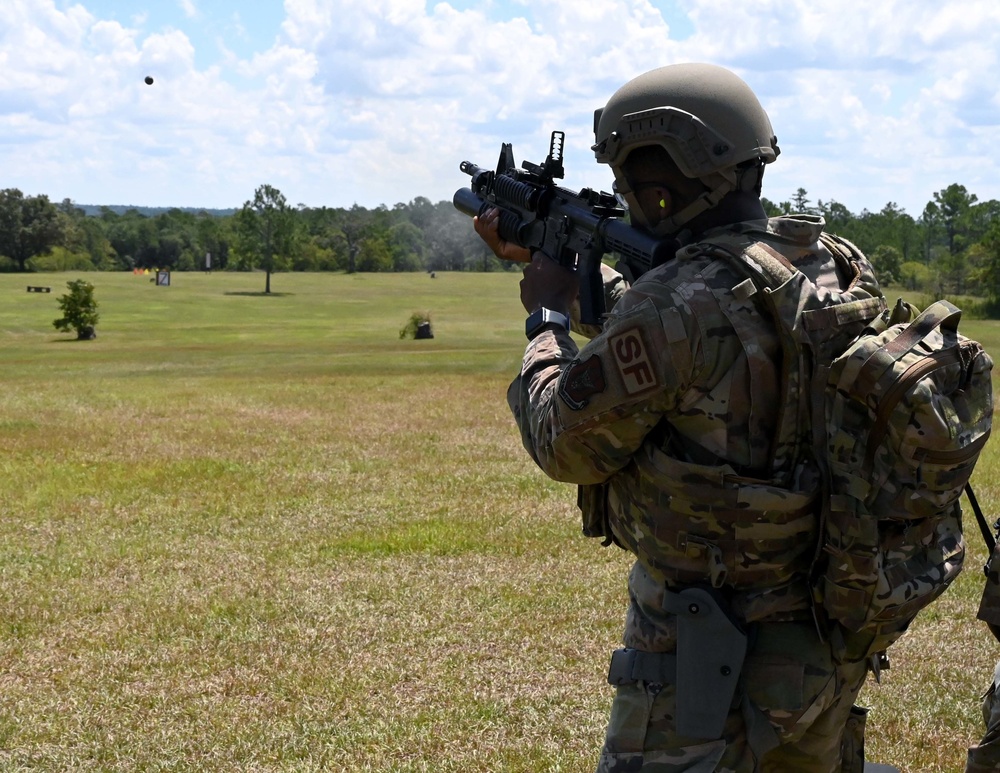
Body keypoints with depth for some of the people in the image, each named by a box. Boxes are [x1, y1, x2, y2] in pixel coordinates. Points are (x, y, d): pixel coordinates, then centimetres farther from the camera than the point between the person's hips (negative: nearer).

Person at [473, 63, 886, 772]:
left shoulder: (678, 306, -23)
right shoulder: (832, 267, 3)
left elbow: (565, 445, -10)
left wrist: (548, 318, 5)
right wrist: (541, 251, 26)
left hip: (711, 658, -8)